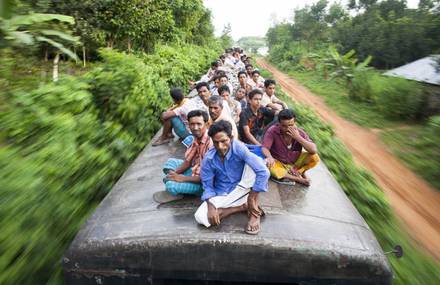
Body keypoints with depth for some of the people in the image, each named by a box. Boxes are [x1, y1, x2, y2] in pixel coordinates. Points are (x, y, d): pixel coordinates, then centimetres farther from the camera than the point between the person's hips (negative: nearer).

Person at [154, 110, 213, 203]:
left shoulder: (210, 143, -29)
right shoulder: (197, 138, -2)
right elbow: (188, 161, 7)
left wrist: (182, 178, -23)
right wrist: (175, 173, -10)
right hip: (195, 171, 9)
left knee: (171, 185, -23)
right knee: (170, 162, 17)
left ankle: (175, 192, 8)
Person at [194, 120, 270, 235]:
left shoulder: (239, 148, -24)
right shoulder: (208, 158, -15)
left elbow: (263, 172, -29)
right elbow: (207, 185, -5)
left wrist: (251, 198, -25)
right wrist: (211, 206, -23)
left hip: (241, 190, -2)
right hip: (221, 194, 2)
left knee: (258, 161, -29)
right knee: (200, 217, -23)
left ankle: (253, 212, -17)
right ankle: (244, 206, -8)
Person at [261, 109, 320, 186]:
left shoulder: (299, 132, -15)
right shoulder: (272, 131, -22)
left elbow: (314, 150, -22)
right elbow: (264, 148, -28)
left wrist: (298, 137, -32)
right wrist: (269, 157, -51)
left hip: (295, 162, 1)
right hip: (279, 163, -1)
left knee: (315, 157, -20)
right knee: (267, 164, -34)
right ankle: (298, 179, -20)